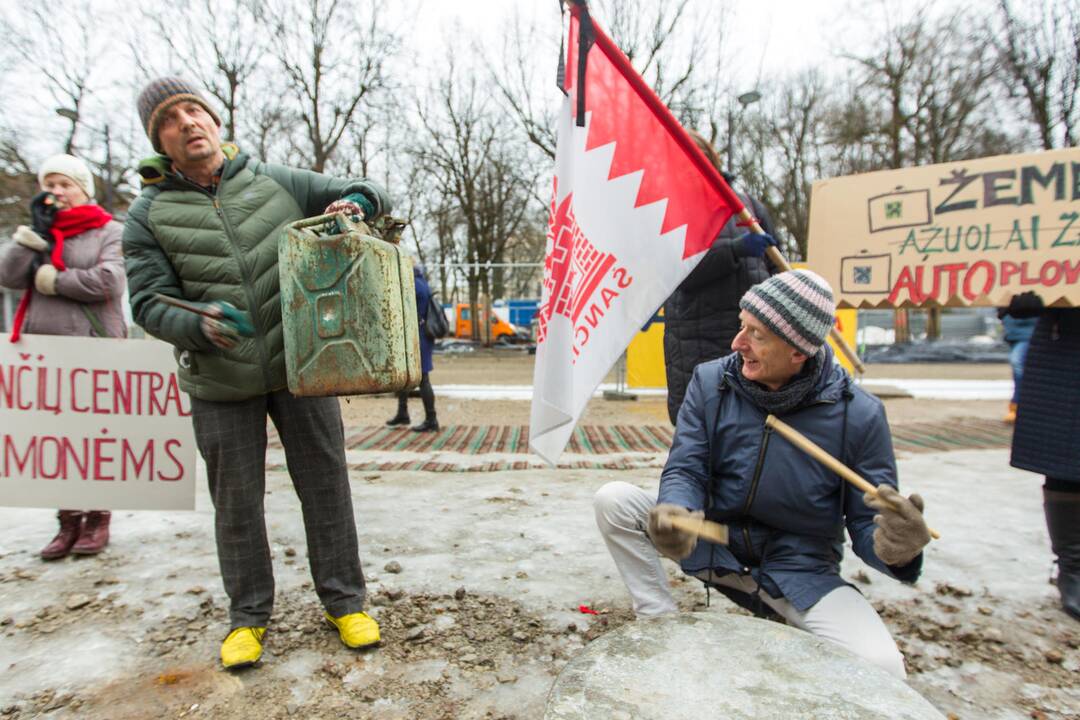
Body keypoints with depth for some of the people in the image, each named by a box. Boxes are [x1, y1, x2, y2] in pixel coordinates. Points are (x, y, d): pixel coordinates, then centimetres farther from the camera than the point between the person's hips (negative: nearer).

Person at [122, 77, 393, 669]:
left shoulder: (276, 181, 3)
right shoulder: (149, 215, 1)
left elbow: (370, 194, 9)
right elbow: (149, 302, -5)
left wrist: (353, 204, -16)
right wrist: (200, 325, -26)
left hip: (301, 367, 0)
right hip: (220, 383, 0)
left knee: (325, 484, 5)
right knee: (236, 501, 10)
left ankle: (344, 601, 22)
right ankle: (248, 615, 30)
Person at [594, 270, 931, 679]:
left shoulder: (858, 414, -14)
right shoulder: (711, 381, -9)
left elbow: (868, 520, -9)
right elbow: (684, 470, -12)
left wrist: (891, 548, -34)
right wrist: (675, 513, -36)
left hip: (801, 573, -1)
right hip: (711, 547, 2)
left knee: (880, 668, -25)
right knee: (614, 500, -18)